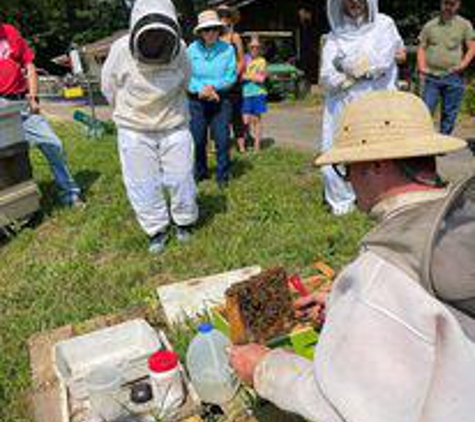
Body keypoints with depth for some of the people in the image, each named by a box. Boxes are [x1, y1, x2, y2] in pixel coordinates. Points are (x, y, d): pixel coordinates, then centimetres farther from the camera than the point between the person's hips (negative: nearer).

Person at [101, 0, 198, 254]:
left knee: (181, 179, 8)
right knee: (143, 184, 6)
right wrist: (130, 114, 11)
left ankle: (184, 222, 31)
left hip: (174, 127, 1)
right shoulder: (121, 51, -16)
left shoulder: (180, 51, -12)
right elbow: (109, 88, 1)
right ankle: (156, 230, 23)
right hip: (135, 130, 0)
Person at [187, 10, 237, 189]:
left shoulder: (227, 49, -1)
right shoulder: (191, 50, 1)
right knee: (197, 139, 7)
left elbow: (232, 76, -3)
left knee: (222, 139, -3)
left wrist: (213, 86, -16)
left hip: (221, 100, -1)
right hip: (196, 101, 1)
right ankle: (200, 172, 25)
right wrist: (201, 91, -17)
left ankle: (222, 176, 9)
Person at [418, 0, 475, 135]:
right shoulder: (430, 25, 11)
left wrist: (463, 64, -10)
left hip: (454, 78, 0)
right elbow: (421, 48, 10)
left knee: (449, 114, 5)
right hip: (431, 77, 0)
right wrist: (422, 67, -6)